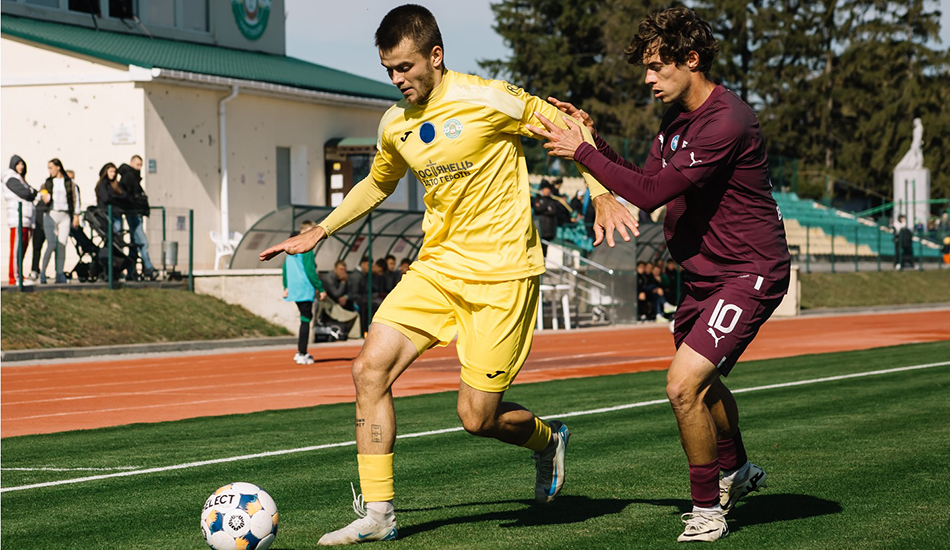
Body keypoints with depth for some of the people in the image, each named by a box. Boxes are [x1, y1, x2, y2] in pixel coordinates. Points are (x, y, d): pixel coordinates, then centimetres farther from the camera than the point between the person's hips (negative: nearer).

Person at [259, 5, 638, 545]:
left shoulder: (487, 99, -13)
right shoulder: (395, 126, 7)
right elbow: (378, 184, 27)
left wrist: (603, 197, -11)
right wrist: (318, 232, 22)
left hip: (501, 274, -6)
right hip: (437, 267, 6)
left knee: (477, 416, -6)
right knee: (370, 369, -11)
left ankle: (547, 439, 29)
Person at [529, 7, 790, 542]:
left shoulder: (727, 122, -25)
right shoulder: (677, 117, 7)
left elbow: (652, 193, -27)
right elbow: (647, 180, 13)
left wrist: (582, 152, -18)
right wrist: (593, 138, 3)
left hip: (750, 274, -10)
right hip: (706, 273, 10)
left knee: (684, 385, -20)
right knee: (703, 382, 26)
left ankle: (707, 511, -4)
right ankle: (738, 471, 53)